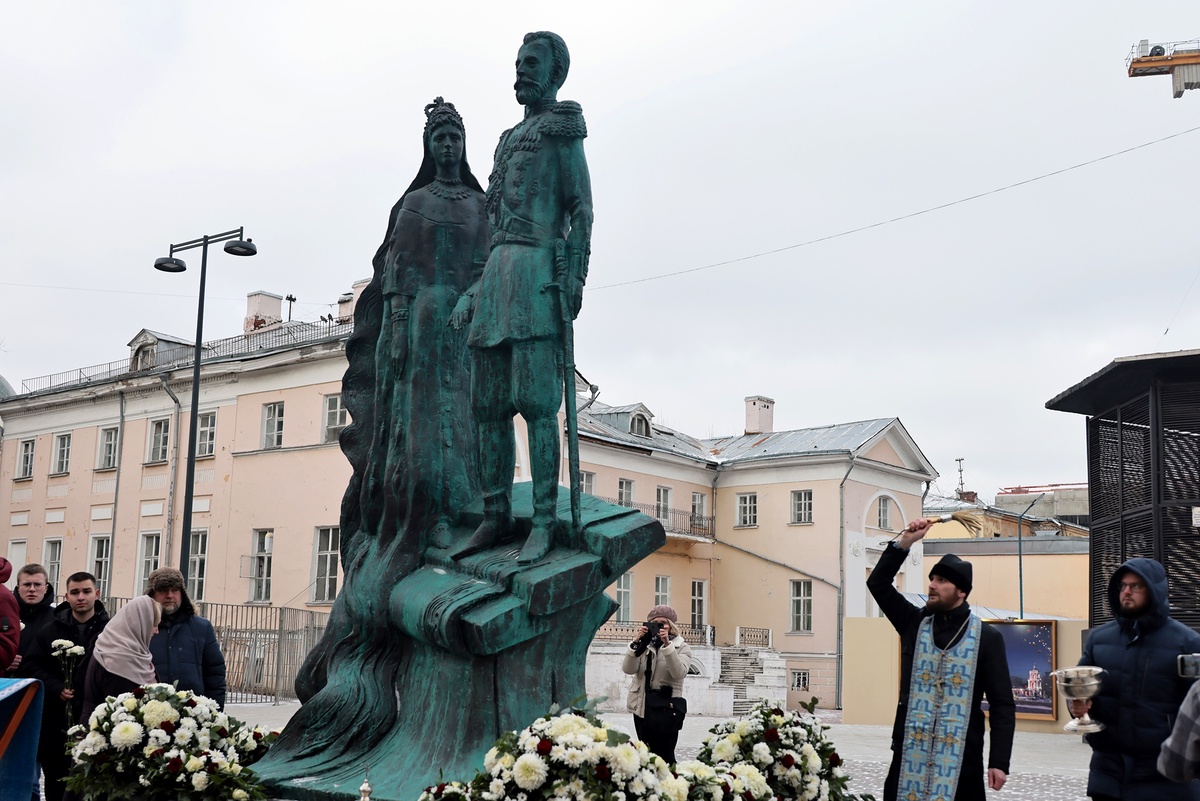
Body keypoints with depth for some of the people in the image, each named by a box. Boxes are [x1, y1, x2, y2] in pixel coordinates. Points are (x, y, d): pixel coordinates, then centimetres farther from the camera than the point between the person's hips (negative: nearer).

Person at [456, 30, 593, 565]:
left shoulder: (562, 129, 4)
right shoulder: (509, 139, 27)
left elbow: (581, 206, -4)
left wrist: (574, 275, -15)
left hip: (538, 268, -8)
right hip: (497, 268, 8)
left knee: (536, 401, -14)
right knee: (488, 403, 3)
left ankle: (545, 522, -13)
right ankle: (497, 516, 7)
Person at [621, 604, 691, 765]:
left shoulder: (682, 647, 4)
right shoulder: (643, 645, 10)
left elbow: (679, 673, -16)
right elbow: (627, 669, -6)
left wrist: (667, 645, -23)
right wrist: (637, 642, -17)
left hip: (666, 708, -4)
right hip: (641, 706, 4)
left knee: (664, 757, -8)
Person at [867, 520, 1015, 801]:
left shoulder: (987, 637, 0)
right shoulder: (914, 624, 10)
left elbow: (1002, 704, -1)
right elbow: (877, 583, 6)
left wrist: (999, 761, -8)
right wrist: (904, 542, -3)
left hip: (961, 757, -2)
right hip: (910, 752, 3)